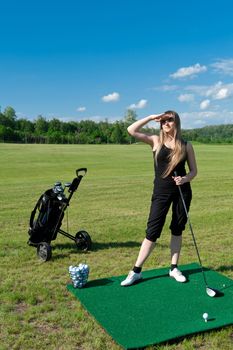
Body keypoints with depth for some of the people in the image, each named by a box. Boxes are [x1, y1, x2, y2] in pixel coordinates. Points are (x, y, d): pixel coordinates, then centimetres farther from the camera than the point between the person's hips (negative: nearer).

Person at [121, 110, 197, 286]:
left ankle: (174, 268, 25)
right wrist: (151, 118, -9)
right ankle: (136, 271, 7)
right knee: (153, 231, -3)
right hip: (161, 191, -1)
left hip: (183, 191, 2)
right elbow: (131, 130, -10)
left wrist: (185, 179, -14)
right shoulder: (156, 141, 0)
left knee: (177, 230, 11)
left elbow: (194, 170, 6)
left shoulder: (186, 145, 2)